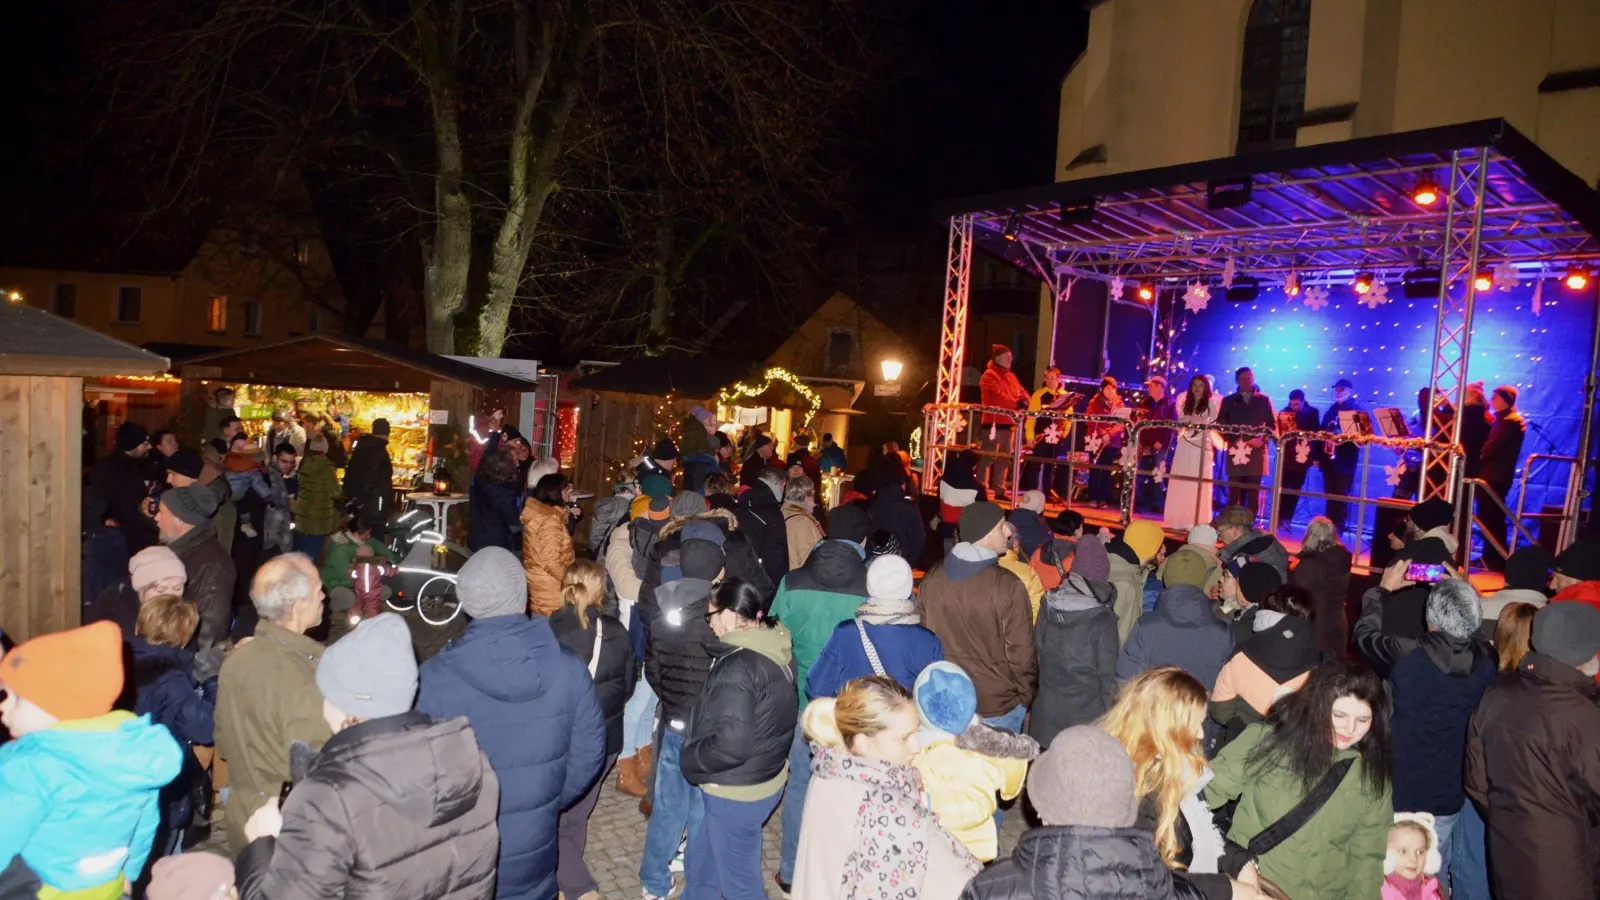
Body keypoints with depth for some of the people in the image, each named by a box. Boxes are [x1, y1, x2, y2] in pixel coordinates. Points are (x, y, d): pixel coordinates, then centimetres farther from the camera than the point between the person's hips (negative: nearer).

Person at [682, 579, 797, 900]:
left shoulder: (738, 667, -26)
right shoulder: (776, 652, 1)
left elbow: (731, 745, -29)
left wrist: (691, 758, -12)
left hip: (737, 790, -9)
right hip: (765, 774, 9)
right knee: (699, 858, 26)